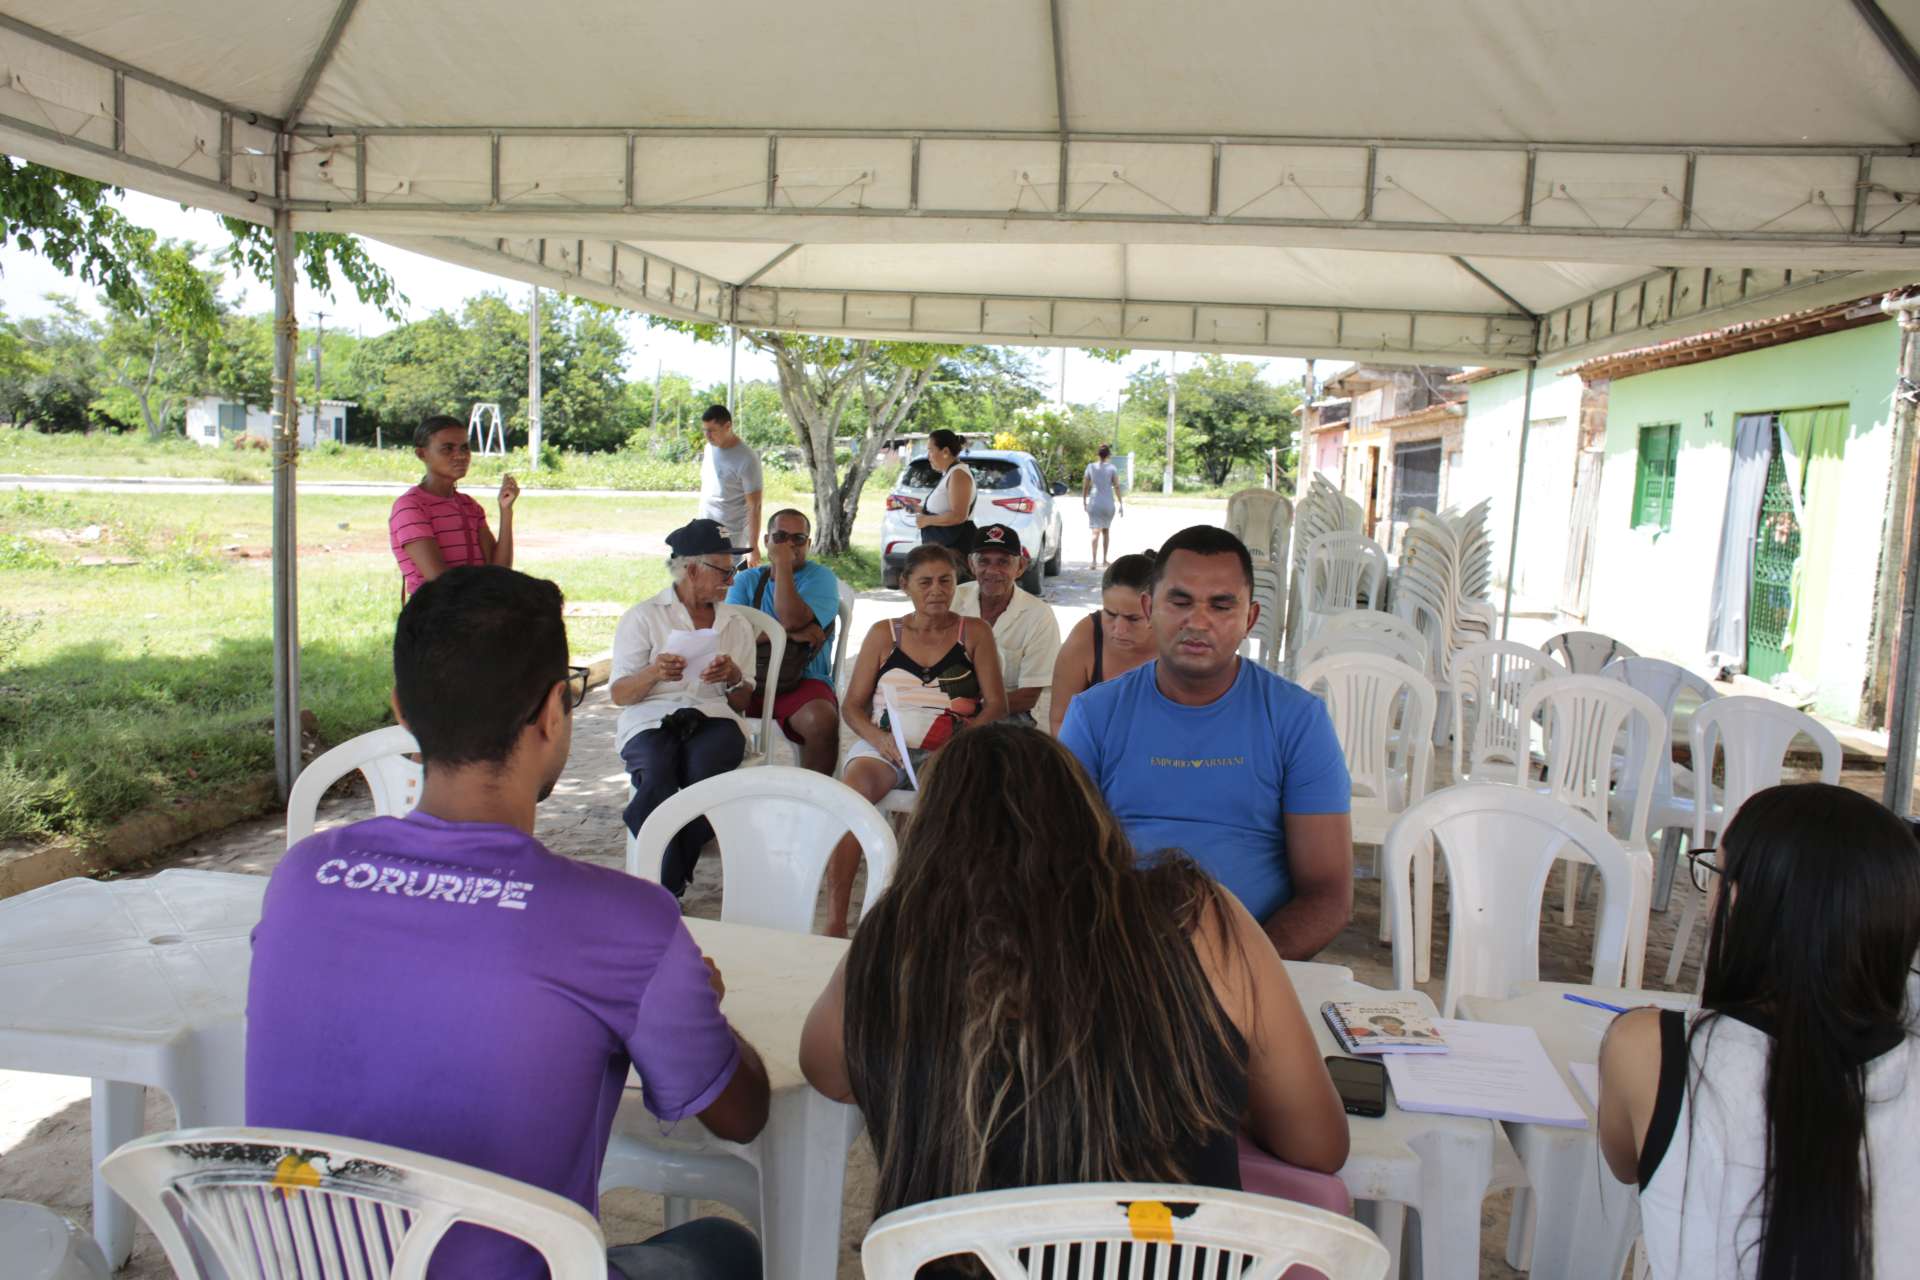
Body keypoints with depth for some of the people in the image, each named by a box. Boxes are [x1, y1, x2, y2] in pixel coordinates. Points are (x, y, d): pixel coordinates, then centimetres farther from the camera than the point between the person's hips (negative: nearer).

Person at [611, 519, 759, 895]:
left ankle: (661, 884, -23)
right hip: (651, 719, -2)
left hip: (714, 718, 2)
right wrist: (654, 673, -15)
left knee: (703, 766, -35)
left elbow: (743, 701, 19)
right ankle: (669, 885, -24)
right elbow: (618, 694, 6)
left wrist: (733, 677, -4)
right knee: (657, 772, -37)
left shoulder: (736, 623, 22)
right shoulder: (643, 617, 12)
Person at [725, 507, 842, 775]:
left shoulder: (820, 577, 6)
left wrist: (783, 564, -7)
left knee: (822, 721, -34)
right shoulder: (747, 580, 16)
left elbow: (792, 620, -13)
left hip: (803, 681, -2)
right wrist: (790, 632, -11)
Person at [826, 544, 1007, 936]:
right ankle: (834, 918, -30)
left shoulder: (974, 633, 11)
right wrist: (879, 739, -10)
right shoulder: (883, 634, 14)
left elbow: (996, 705, 5)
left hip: (948, 750, -1)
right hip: (883, 745, 1)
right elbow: (852, 705, 12)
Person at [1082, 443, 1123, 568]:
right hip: (1108, 503, 0)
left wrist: (1084, 502, 14)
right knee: (1106, 530, 17)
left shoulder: (1090, 467, 1)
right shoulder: (1112, 468, -3)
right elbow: (1117, 486, -5)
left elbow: (1085, 486, 4)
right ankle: (1104, 559, 24)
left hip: (1094, 502, 0)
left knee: (1096, 532, -6)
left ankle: (1094, 560, -19)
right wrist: (1120, 504, 0)